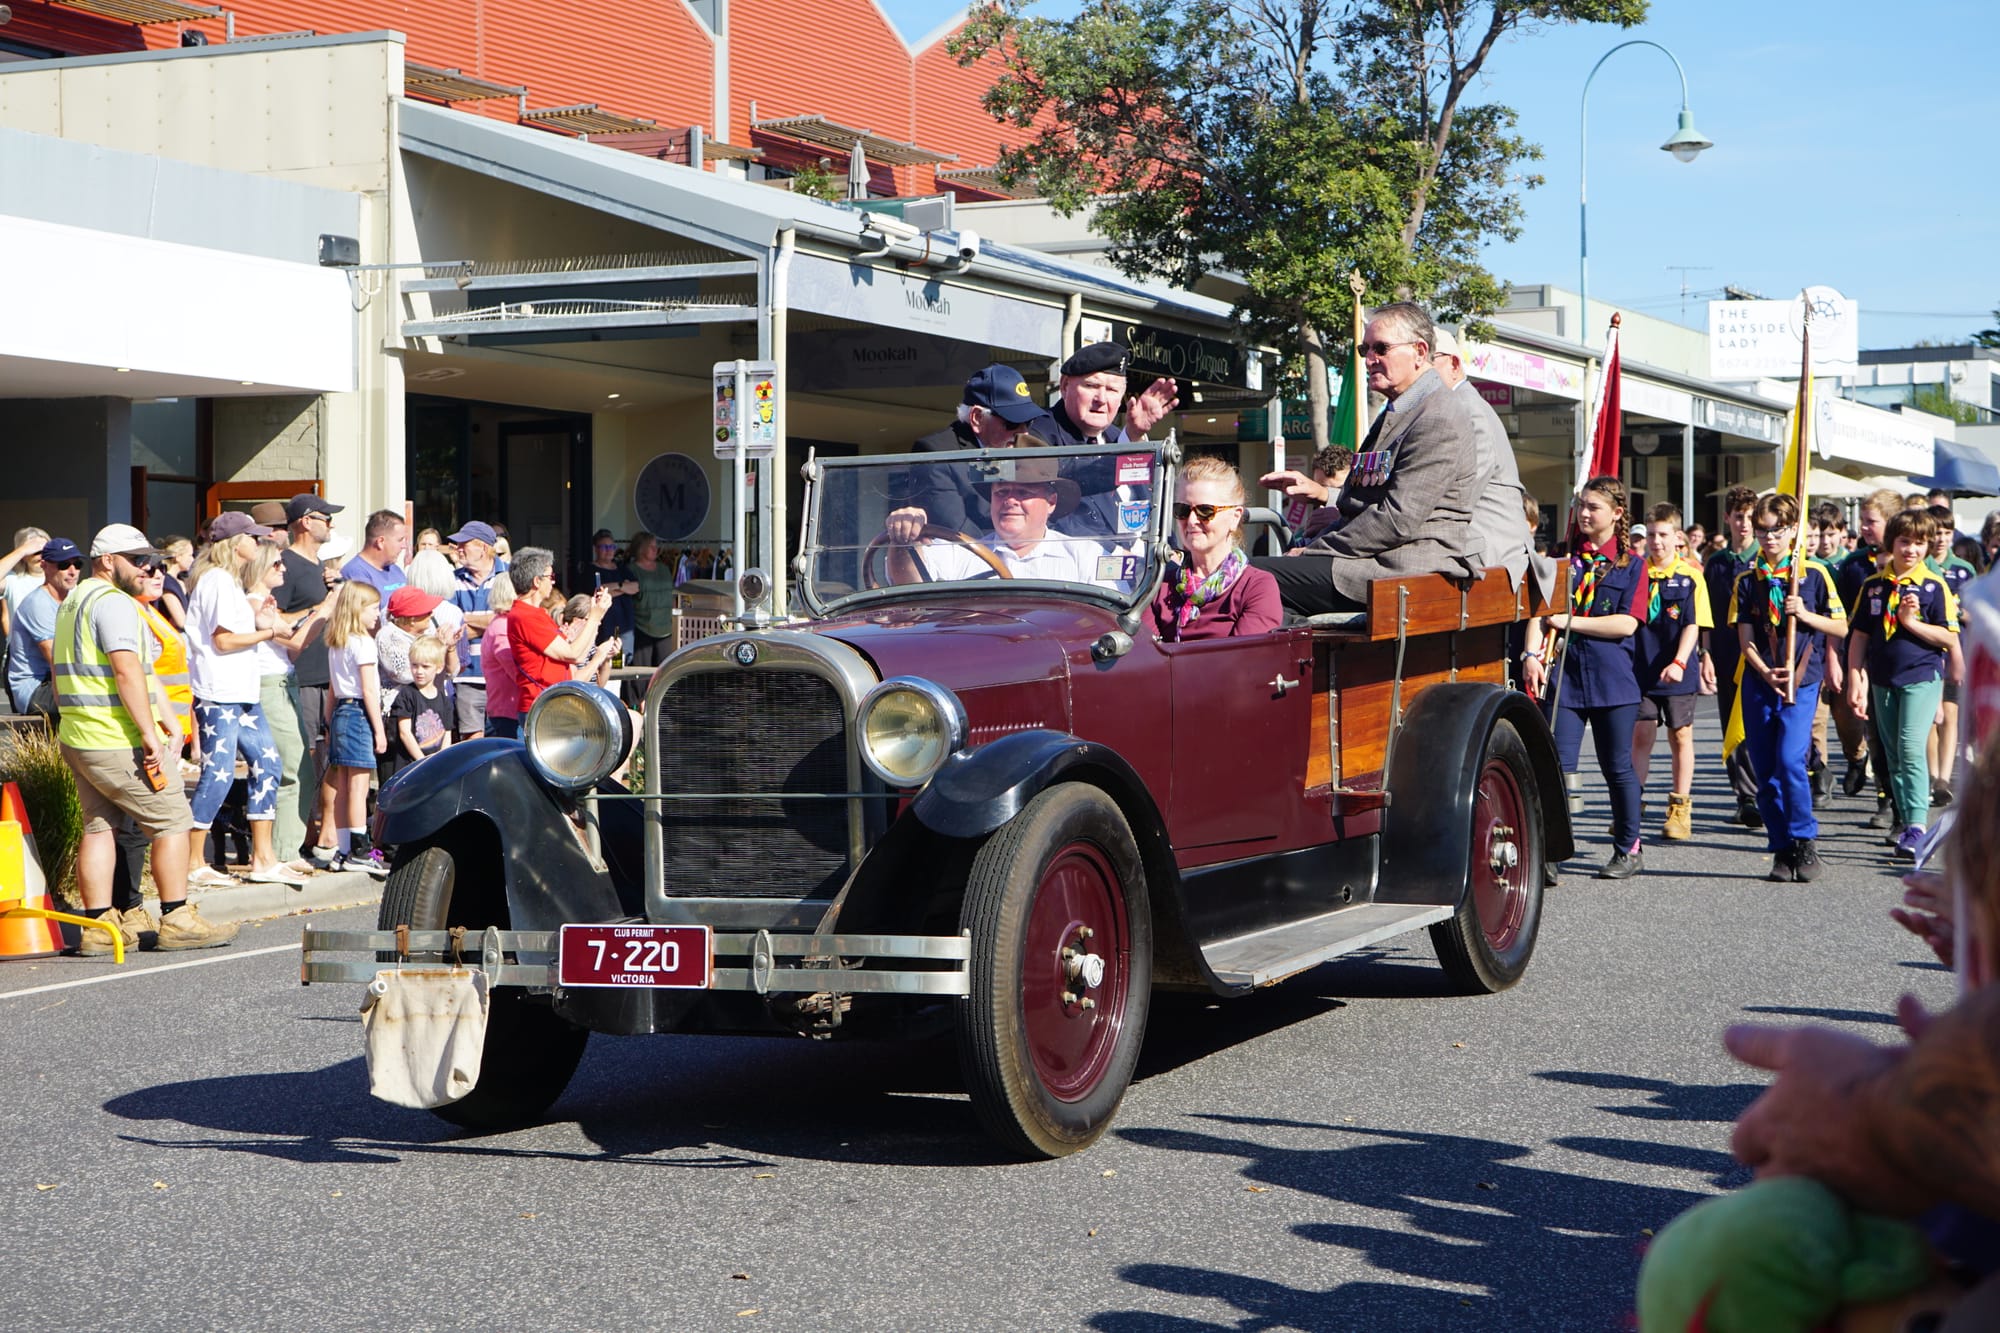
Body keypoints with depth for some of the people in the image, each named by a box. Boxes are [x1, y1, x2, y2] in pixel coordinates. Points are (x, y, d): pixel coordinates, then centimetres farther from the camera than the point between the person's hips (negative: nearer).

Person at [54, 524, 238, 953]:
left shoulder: (72, 603, 19)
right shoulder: (114, 602, -13)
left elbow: (62, 677, 24)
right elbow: (127, 670, -22)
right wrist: (149, 733, -22)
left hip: (76, 737, 10)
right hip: (119, 741, -10)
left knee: (99, 827, 10)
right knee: (172, 821, -2)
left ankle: (98, 924, 7)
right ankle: (176, 920, 0)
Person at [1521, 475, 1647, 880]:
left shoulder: (1631, 565, 4)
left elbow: (1627, 624, -8)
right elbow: (1540, 610, 1)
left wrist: (1569, 622, -10)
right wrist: (1532, 654, -14)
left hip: (1613, 676, -1)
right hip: (1563, 674, 1)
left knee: (1617, 765, 6)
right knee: (1558, 763, -6)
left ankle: (1629, 849, 18)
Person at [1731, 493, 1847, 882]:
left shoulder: (1814, 573, 3)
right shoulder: (1747, 580, 8)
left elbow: (1841, 628, 5)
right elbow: (1745, 639, 2)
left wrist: (1807, 615, -12)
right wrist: (1767, 674, -15)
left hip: (1802, 680, -3)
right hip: (1759, 683, 3)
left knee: (1790, 760, -19)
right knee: (1765, 772, 3)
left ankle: (1805, 842, -5)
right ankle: (1782, 850, 13)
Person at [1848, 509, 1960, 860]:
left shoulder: (1934, 586, -4)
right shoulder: (1873, 586, 7)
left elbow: (1950, 638, -6)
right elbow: (1859, 637, 10)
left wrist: (1911, 621, -17)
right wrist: (1855, 681, 4)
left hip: (1922, 677, -5)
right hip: (1882, 680, 5)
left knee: (1911, 748, -18)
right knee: (1894, 756, 11)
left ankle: (1917, 825, -21)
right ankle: (1904, 821, 22)